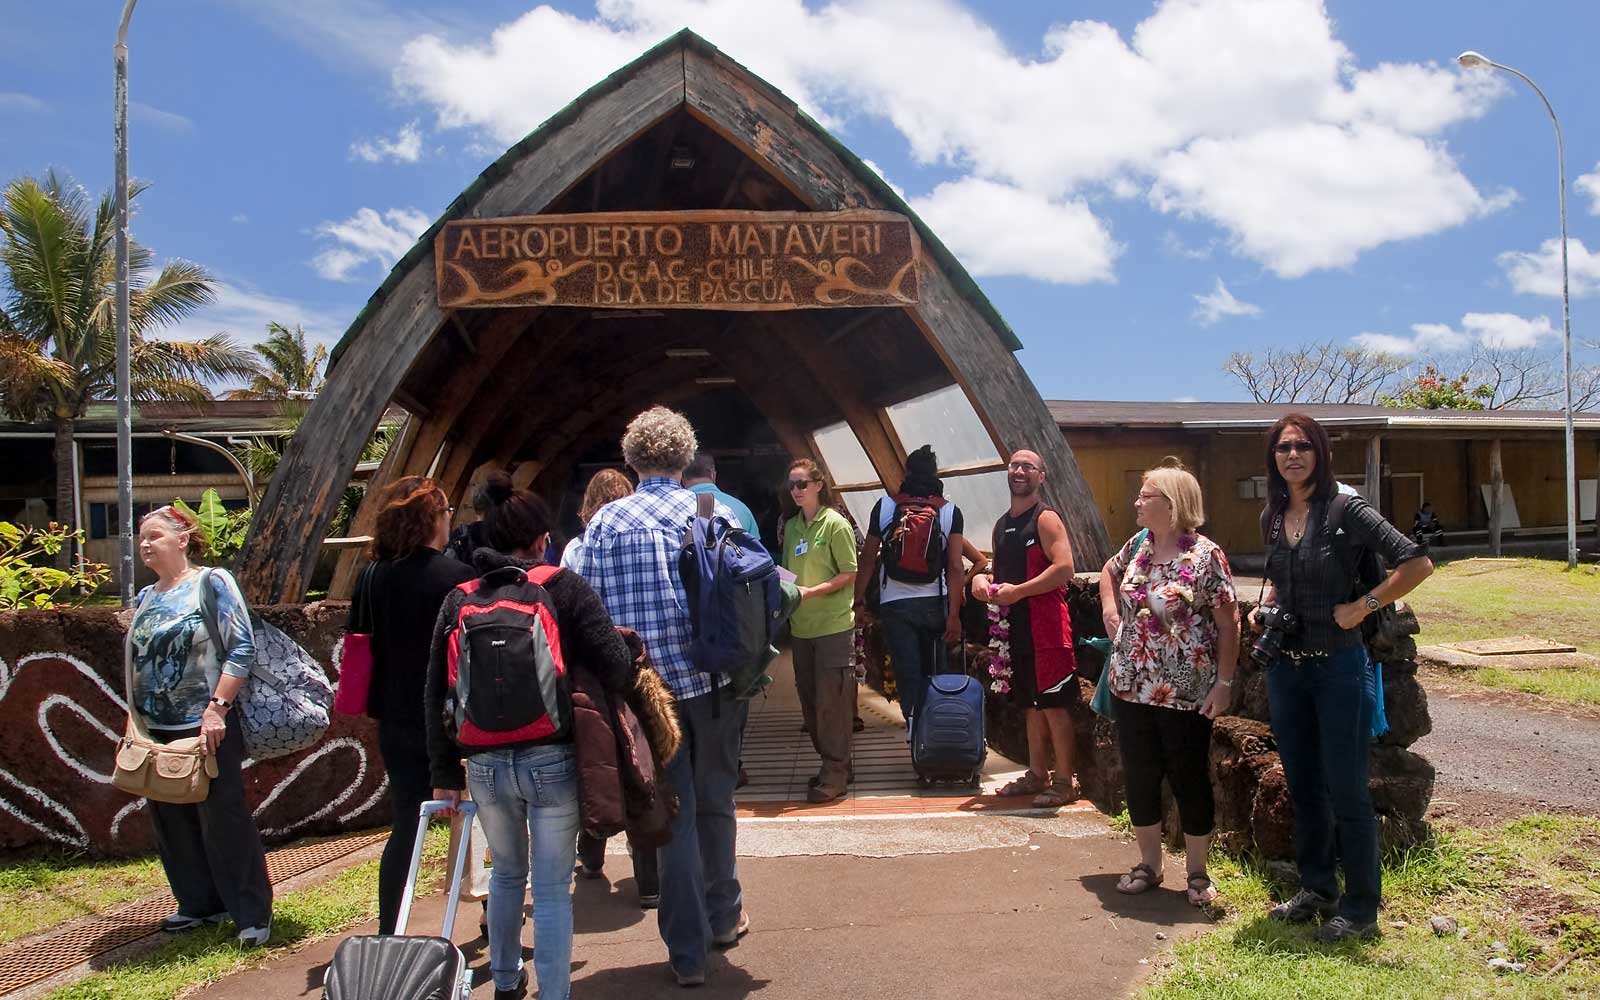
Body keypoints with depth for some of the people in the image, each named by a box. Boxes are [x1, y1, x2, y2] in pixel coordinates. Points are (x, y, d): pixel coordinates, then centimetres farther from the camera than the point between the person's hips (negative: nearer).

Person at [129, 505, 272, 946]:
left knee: (224, 822, -3)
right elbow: (135, 666, 20)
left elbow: (242, 648, -12)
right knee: (173, 823, 10)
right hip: (157, 731, 7)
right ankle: (199, 903, 25)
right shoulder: (145, 598, 13)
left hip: (207, 728, -6)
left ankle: (253, 914, 5)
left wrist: (218, 708, -19)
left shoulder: (212, 583, -5)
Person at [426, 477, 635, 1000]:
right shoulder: (564, 588, -6)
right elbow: (615, 667, -15)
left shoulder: (459, 600, 5)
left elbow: (436, 694, 6)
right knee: (552, 889, 8)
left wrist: (445, 771, 12)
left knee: (506, 873, 27)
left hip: (485, 764, 4)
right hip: (552, 761, -4)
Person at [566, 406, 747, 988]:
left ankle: (687, 951, 13)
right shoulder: (717, 513, 0)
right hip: (717, 680, 1)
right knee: (715, 801, 19)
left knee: (673, 813, 8)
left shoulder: (605, 522, -1)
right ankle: (723, 916, 35)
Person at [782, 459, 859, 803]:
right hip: (801, 626, 7)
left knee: (831, 701, -5)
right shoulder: (791, 527, 12)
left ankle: (835, 773, 3)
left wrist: (811, 592, -19)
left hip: (833, 625, -7)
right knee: (809, 700, 11)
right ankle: (834, 764, 24)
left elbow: (849, 574, -10)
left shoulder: (835, 524, -7)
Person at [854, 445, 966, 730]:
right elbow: (955, 567, -8)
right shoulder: (950, 511, -1)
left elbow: (868, 558, 2)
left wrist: (859, 599, 11)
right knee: (934, 674, 14)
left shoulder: (884, 506, 0)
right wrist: (954, 614, -6)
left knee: (908, 676, 1)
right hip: (934, 602, 1)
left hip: (894, 604, -1)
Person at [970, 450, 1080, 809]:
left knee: (1054, 705, -4)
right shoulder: (1002, 525, 16)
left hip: (1045, 626, -8)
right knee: (1031, 705, 15)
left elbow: (1064, 568, -19)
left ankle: (1064, 782, 4)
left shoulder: (1046, 519, -8)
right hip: (1014, 628, 8)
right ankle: (1037, 775, 24)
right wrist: (984, 578, 5)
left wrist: (1018, 591, -19)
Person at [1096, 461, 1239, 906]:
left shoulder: (1204, 555, -13)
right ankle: (1149, 864, 28)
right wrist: (1110, 609, 11)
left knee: (1190, 780, 6)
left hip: (1186, 694, -6)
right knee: (1139, 777, 12)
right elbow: (1109, 572, 27)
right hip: (1131, 687, 6)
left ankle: (1197, 872, 22)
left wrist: (1224, 683, -15)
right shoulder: (1138, 544, 5)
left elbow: (1228, 623, -12)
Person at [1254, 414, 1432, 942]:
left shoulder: (1345, 509, -13)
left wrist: (1362, 606, -17)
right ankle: (1316, 889, 31)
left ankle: (1361, 908, 16)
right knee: (1302, 785, 15)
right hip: (1285, 666, 6)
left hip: (1338, 665, -6)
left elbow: (1417, 562, -17)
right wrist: (1265, 605, 5)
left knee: (1346, 791, 2)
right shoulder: (1272, 516, 6)